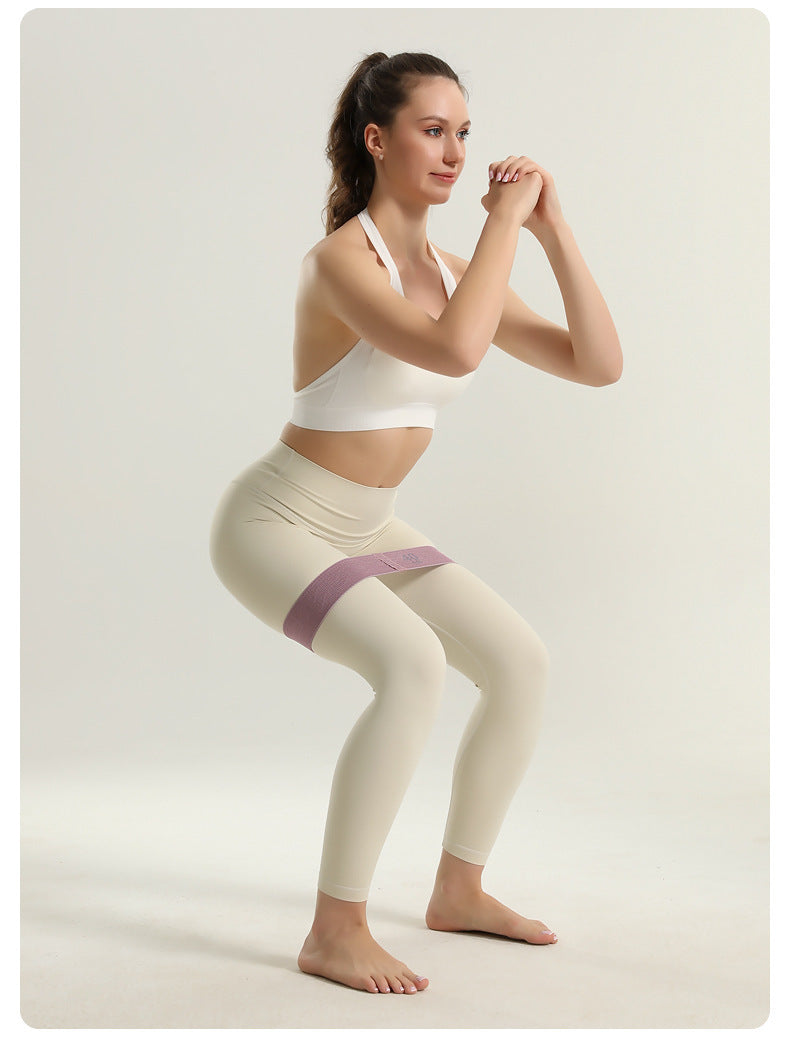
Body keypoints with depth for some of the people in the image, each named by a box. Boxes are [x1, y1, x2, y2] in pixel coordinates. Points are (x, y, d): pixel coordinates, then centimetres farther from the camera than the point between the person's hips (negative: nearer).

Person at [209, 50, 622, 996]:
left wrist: (553, 229, -10)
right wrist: (505, 220, -28)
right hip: (276, 522, -8)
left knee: (520, 661, 3)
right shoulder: (340, 259, -21)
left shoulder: (454, 270, 2)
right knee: (412, 663, -30)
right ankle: (335, 932, -18)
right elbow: (454, 351, -40)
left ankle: (458, 891, 17)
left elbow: (598, 364, -3)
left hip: (365, 530, 8)